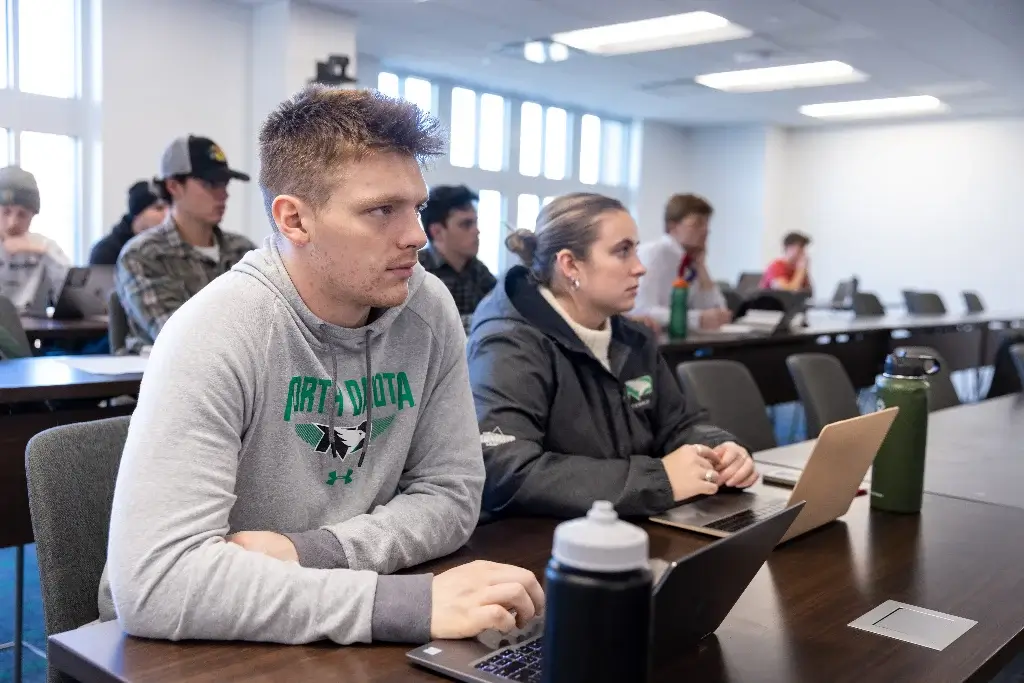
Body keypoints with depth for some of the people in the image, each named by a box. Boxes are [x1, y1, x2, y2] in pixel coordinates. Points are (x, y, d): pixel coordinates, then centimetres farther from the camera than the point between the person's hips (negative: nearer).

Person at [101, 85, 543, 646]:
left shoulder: (428, 312, -8)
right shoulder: (216, 332, -22)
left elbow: (451, 494, -3)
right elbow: (154, 583, -30)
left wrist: (307, 552, -18)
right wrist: (407, 602, -34)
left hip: (334, 640, 4)